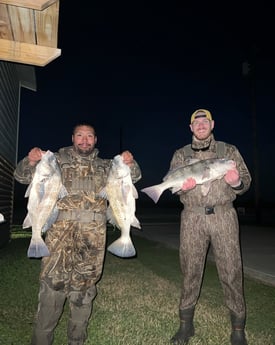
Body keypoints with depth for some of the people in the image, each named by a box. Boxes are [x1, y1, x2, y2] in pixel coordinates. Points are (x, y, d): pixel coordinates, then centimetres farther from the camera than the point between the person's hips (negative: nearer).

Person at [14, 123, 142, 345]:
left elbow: (134, 177, 12)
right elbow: (22, 176, 9)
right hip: (61, 229, -1)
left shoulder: (105, 166, 16)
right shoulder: (57, 160, 11)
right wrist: (31, 161, -13)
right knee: (53, 283, -5)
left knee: (85, 285, 8)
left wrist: (130, 164, -10)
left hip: (93, 233, 2)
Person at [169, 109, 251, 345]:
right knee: (190, 271, 8)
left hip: (223, 216, 0)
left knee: (231, 272, 2)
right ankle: (186, 324, 25)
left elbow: (246, 181, 8)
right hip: (192, 218, 1)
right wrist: (182, 186, -14)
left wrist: (236, 182, -16)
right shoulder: (180, 154, 12)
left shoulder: (229, 151, 10)